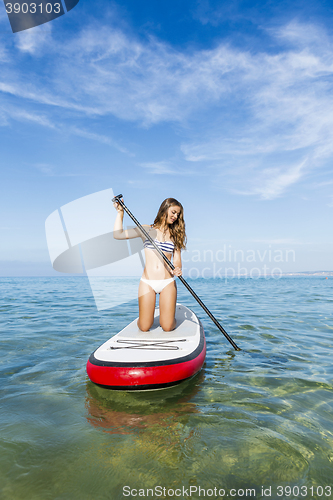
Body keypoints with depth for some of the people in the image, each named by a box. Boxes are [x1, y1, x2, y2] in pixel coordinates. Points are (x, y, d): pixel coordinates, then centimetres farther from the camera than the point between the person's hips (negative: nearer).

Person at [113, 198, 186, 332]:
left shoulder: (175, 235, 13)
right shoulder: (146, 230, 8)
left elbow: (177, 259, 5)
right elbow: (118, 235, 2)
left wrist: (177, 268, -18)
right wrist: (120, 212, 0)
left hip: (168, 282, 1)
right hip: (147, 282, -1)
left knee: (167, 327, -3)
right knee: (144, 327, -1)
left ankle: (166, 314, 30)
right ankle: (146, 315, 32)